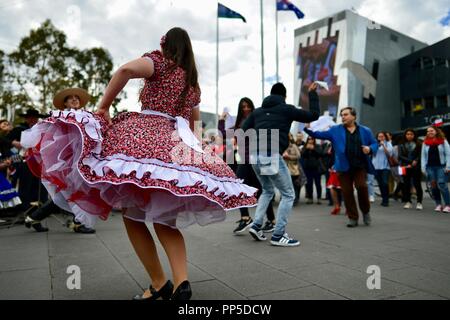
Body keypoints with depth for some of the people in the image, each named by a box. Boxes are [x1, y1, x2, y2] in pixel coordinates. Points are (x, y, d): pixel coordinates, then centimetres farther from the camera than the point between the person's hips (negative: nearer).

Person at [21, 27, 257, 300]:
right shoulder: (193, 79, 24)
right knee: (164, 218, 9)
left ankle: (160, 284, 2)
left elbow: (127, 69, -14)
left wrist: (103, 106, -6)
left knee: (132, 214, 2)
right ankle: (181, 283, -7)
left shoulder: (159, 60, 7)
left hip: (145, 138, -6)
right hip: (180, 144, 6)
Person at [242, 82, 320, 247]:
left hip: (255, 156, 6)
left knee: (268, 191, 28)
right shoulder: (287, 109, 7)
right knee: (288, 195, 8)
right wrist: (313, 93, 24)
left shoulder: (257, 111, 19)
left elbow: (242, 133, 12)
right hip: (272, 157, -6)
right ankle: (278, 236, 7)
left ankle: (256, 225, 16)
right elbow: (314, 115, 13)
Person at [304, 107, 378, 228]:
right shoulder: (335, 130, 7)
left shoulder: (365, 131, 9)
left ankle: (366, 211, 15)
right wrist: (308, 129, -16)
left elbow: (375, 143, 14)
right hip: (344, 167, 1)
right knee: (347, 192, 2)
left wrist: (370, 149, -9)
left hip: (360, 166, 0)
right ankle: (353, 218, 16)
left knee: (361, 186, -14)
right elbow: (320, 134, 1)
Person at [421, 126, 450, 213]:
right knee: (434, 186, 3)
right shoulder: (425, 143, 9)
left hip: (441, 166, -3)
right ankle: (438, 204, 11)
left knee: (441, 184, -12)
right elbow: (423, 156, 8)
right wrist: (423, 168, 2)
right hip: (430, 167, 3)